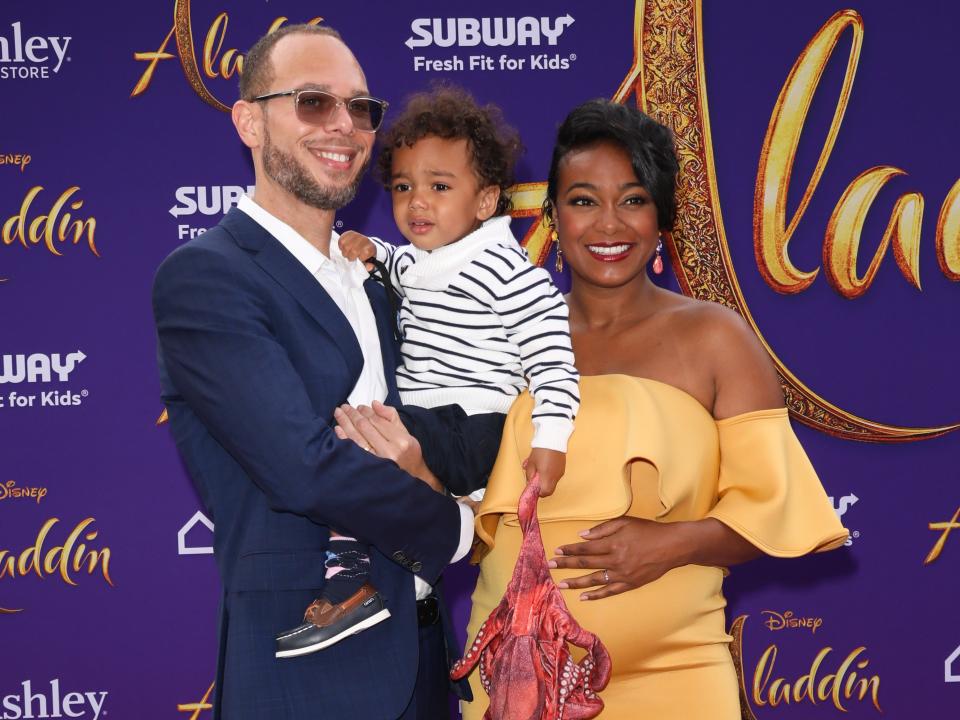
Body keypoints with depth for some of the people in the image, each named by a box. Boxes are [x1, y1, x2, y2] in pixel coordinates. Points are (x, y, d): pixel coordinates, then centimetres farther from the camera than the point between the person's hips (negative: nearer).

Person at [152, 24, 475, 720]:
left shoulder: (372, 289, 15)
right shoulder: (204, 276, -11)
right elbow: (307, 468, -21)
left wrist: (417, 460, -15)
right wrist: (452, 525, -7)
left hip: (416, 656, 7)